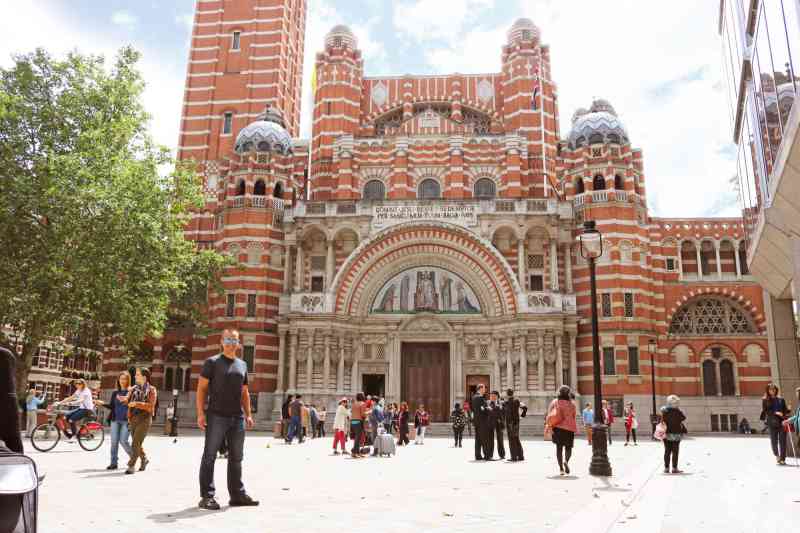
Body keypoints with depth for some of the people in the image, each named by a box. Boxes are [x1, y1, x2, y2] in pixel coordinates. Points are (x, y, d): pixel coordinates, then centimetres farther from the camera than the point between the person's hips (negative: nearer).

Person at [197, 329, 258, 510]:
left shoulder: (242, 365, 15)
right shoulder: (212, 362, 0)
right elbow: (201, 388, -4)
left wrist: (248, 415, 12)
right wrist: (201, 413, -13)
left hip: (237, 418, 5)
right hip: (217, 416, -5)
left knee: (236, 458, 11)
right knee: (209, 456, -1)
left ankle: (237, 494, 20)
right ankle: (207, 497, 7)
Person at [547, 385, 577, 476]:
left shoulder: (554, 402, -1)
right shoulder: (571, 404, -3)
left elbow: (550, 416, -6)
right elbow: (574, 417, 4)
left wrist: (550, 426, -3)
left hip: (557, 428, 1)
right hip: (569, 428, -1)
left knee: (559, 447, 9)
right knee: (568, 447, 10)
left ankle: (561, 468, 4)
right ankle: (566, 461, -18)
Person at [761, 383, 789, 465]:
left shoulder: (781, 399, 13)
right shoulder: (765, 400, 7)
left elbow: (785, 410, 12)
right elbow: (765, 411, -2)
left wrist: (788, 410, -10)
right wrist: (775, 413, -14)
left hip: (782, 422, 1)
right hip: (772, 422, -1)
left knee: (782, 440, -3)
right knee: (774, 440, -1)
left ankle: (782, 458, 4)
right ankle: (776, 455, 22)